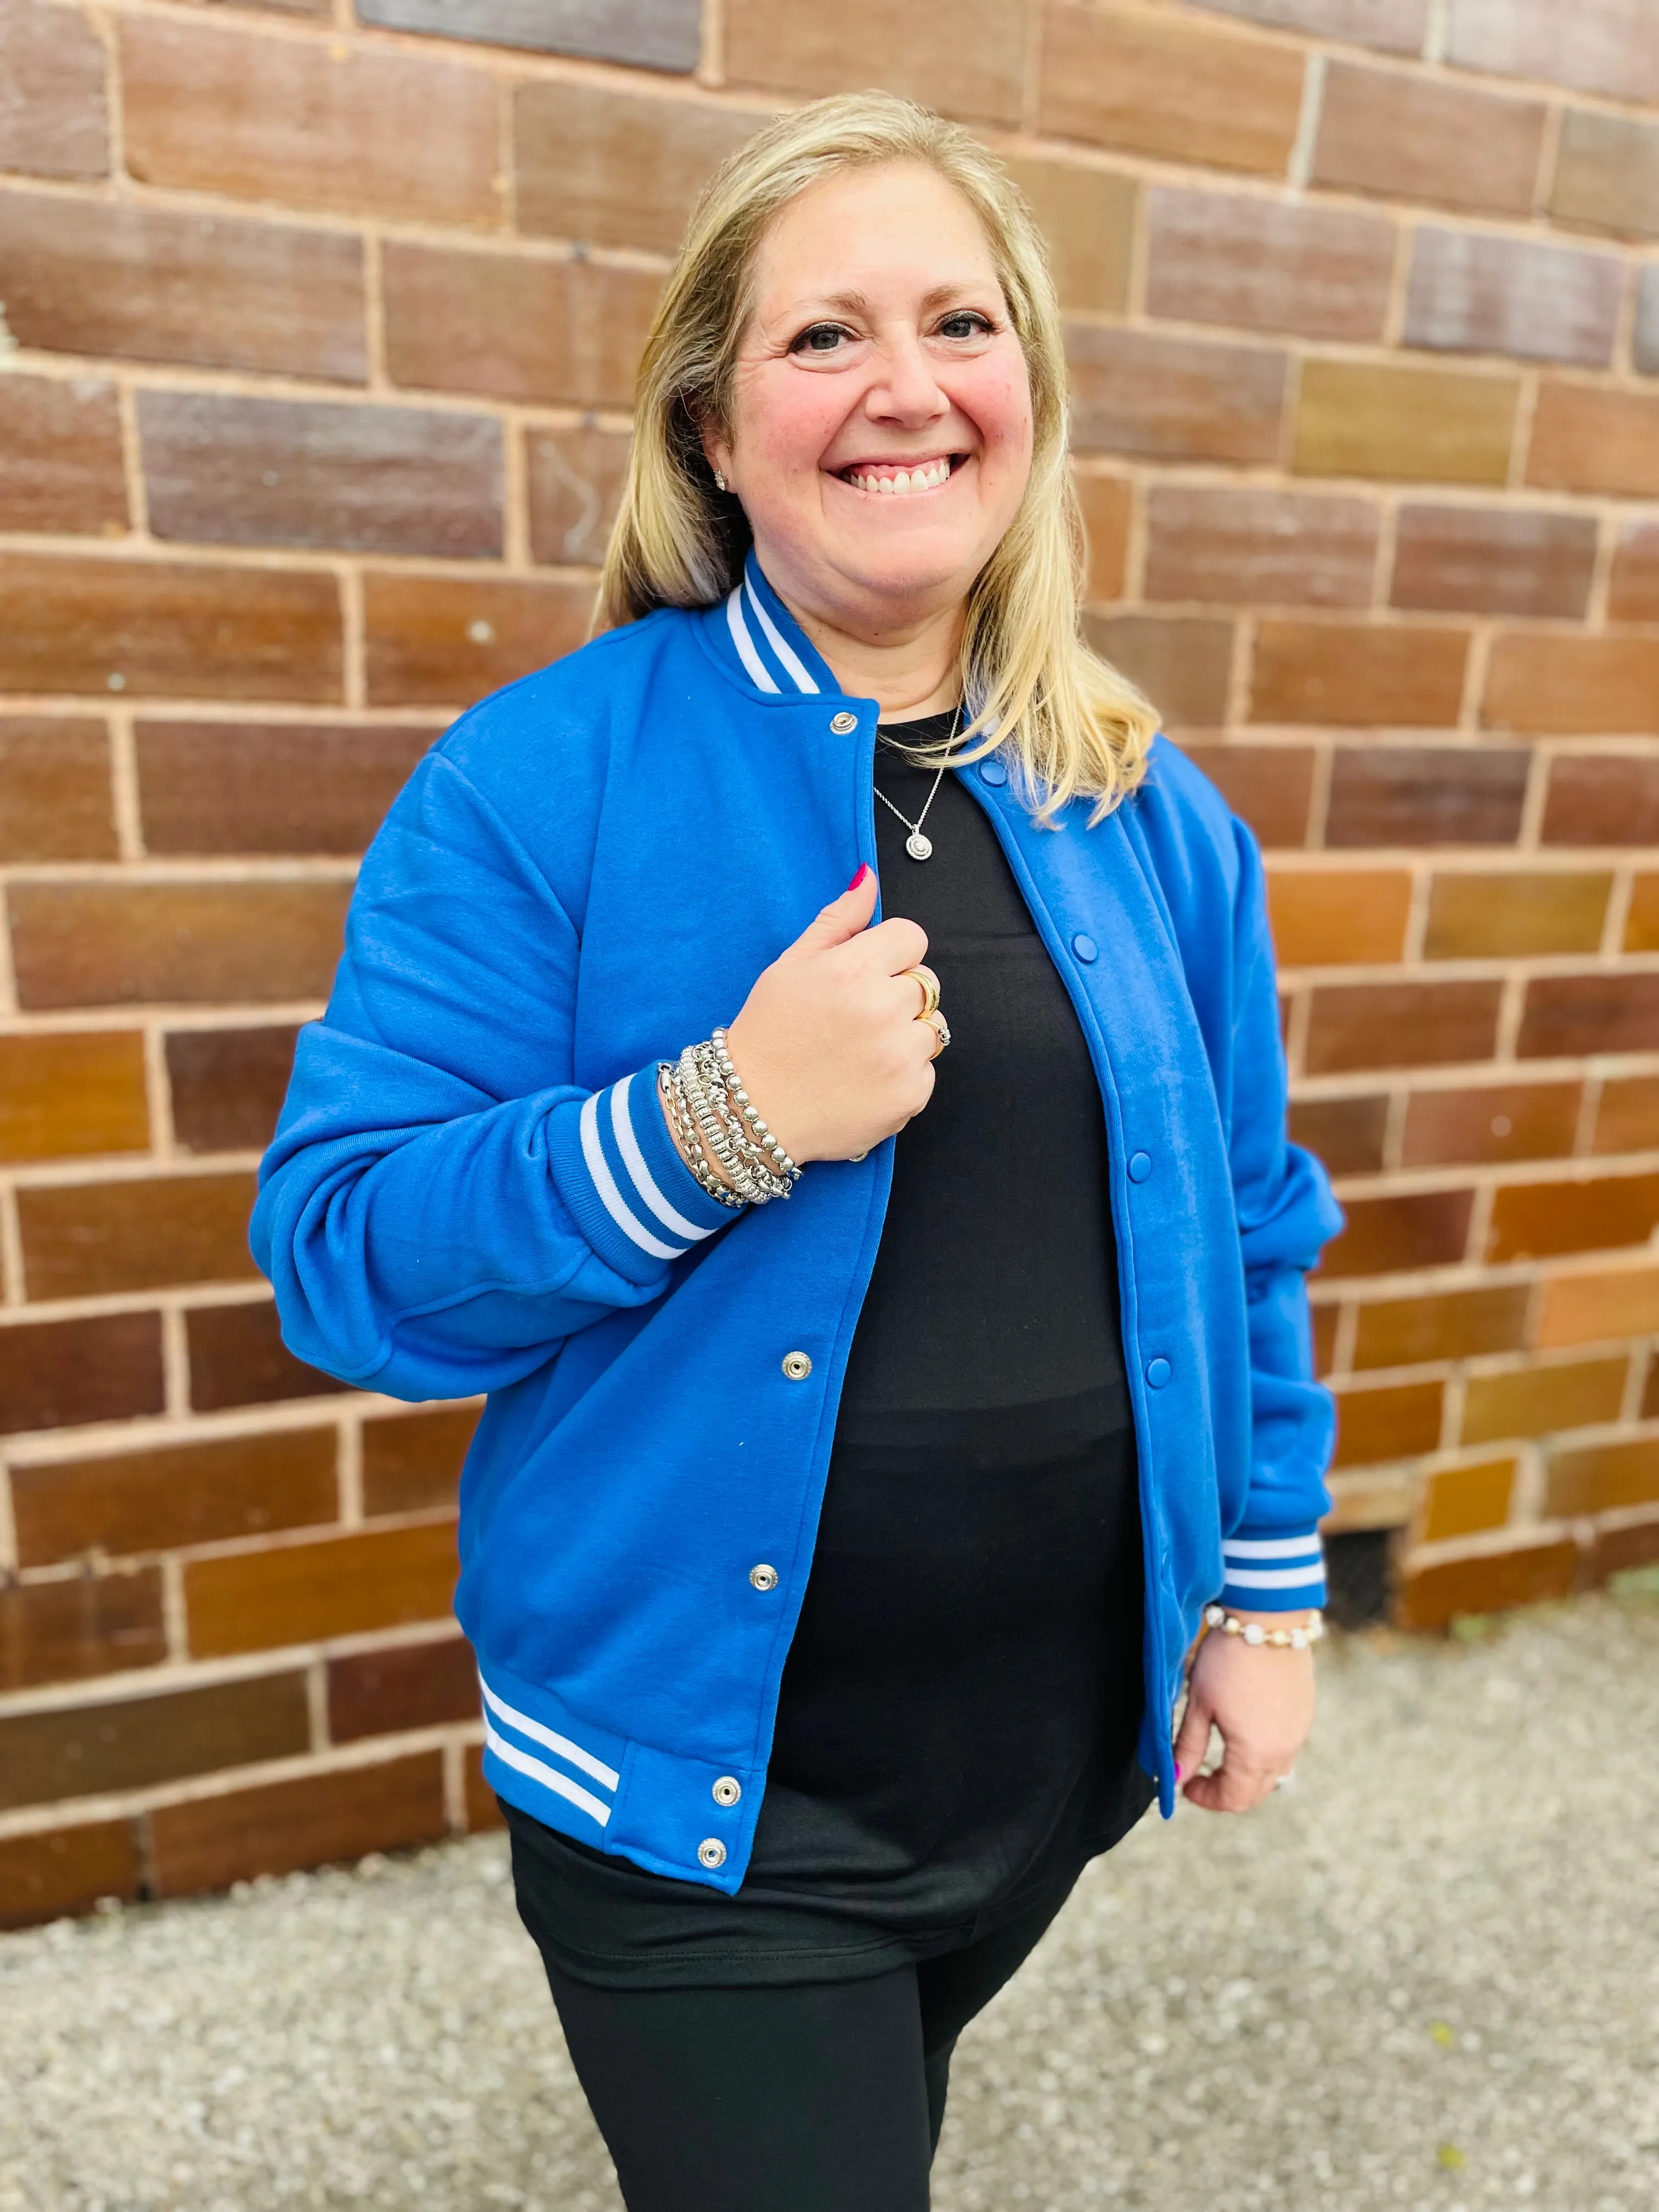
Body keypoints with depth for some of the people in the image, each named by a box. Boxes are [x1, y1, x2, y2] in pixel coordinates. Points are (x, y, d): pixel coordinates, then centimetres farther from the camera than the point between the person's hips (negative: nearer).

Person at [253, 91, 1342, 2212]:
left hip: (1060, 1730, 5)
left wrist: (1268, 1592, 4)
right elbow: (342, 1252, -16)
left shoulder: (1148, 812, -1)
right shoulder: (547, 780, -14)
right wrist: (714, 1125, -31)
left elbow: (1245, 1223, 5)